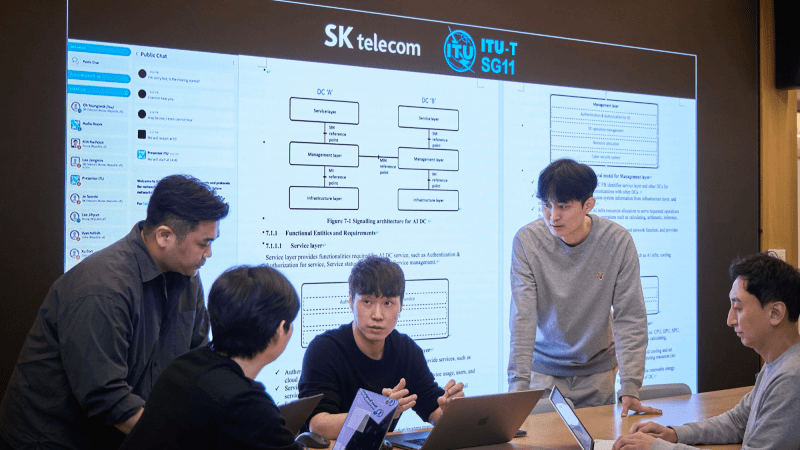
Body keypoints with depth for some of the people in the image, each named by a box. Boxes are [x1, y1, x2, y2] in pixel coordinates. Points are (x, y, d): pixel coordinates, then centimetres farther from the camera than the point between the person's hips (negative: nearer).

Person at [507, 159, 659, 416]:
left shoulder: (618, 241, -14)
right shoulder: (527, 241, -16)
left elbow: (630, 318, -12)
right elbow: (523, 319, -18)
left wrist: (630, 389, -20)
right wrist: (518, 386, -26)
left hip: (597, 372, 1)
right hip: (544, 370, -1)